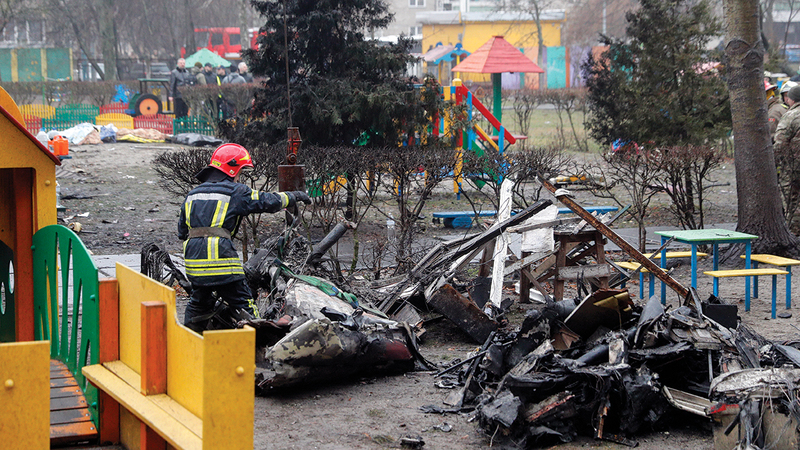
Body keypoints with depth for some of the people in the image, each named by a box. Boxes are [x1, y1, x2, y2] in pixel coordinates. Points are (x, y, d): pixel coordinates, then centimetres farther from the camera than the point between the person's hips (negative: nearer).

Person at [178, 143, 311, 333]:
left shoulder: (193, 194, 17)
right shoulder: (235, 192, -2)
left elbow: (182, 231, 23)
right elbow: (268, 201, 1)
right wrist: (295, 196, 15)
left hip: (193, 261, 6)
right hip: (221, 259, -6)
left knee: (199, 303, 22)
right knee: (244, 305, 2)